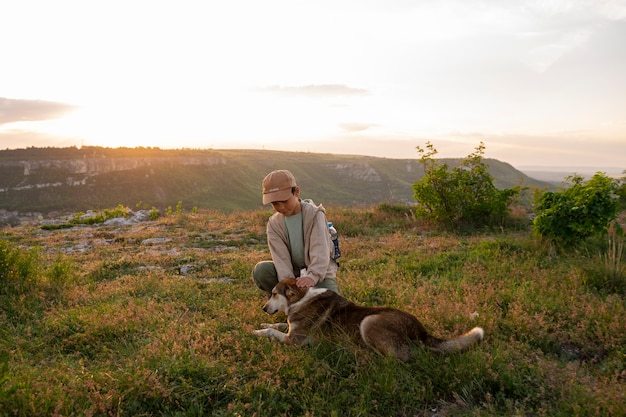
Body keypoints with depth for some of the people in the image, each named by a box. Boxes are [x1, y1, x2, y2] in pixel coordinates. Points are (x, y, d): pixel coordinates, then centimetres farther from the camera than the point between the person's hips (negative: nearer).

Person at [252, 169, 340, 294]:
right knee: (260, 270, -23)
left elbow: (320, 251, -25)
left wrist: (312, 276, -42)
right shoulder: (274, 224, -5)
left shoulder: (315, 214, -14)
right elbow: (281, 257, -16)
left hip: (319, 273, -2)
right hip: (292, 272, 3)